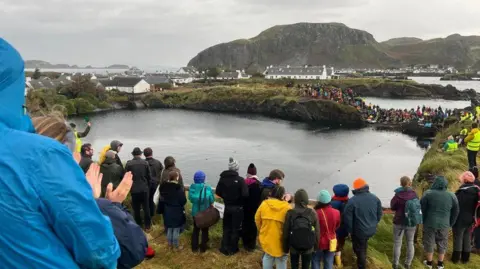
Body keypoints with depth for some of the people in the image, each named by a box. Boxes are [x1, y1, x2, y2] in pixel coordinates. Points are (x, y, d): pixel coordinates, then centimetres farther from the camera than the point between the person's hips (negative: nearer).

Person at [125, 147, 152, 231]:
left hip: (134, 189, 0)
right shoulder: (145, 163, -7)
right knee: (146, 208, 10)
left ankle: (138, 225, 19)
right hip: (144, 188, 1)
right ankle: (147, 226, 16)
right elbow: (149, 176, -1)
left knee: (136, 209, 10)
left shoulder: (128, 163, -9)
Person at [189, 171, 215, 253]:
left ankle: (194, 247, 27)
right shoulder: (207, 188, -21)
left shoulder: (192, 187, -14)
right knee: (204, 230, 15)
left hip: (195, 212, 3)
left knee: (195, 229, 20)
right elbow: (212, 200, -13)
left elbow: (190, 198, -6)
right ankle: (203, 248, 23)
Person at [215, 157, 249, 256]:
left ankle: (224, 248, 24)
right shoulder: (240, 180, -20)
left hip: (227, 207, 4)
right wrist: (239, 199, -4)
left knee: (226, 228, 18)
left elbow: (218, 192, -3)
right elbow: (245, 194, -25)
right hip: (237, 208, -3)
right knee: (236, 228, 12)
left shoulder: (223, 178, -8)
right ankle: (232, 249, 22)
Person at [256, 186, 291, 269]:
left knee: (267, 256, 25)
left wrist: (261, 231, 19)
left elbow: (257, 219, 3)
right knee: (281, 259, 17)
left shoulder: (264, 204, -8)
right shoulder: (286, 208, -18)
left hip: (266, 237, 3)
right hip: (280, 239, -3)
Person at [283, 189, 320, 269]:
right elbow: (317, 232, -7)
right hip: (308, 247, 1)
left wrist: (286, 248, 4)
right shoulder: (312, 213, -14)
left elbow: (286, 232, -9)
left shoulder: (290, 213, -16)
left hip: (294, 247, 0)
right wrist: (316, 246, 9)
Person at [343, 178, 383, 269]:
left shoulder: (352, 201, -21)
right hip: (371, 230, 6)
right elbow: (379, 214, 6)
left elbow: (347, 218, -17)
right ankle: (363, 260, 50)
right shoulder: (375, 198, -4)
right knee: (364, 244, 32)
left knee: (359, 249, 12)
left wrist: (351, 230, -2)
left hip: (359, 231, -6)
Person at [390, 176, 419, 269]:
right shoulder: (414, 194, -9)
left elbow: (392, 207, -5)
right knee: (410, 242, 18)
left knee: (397, 243, 11)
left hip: (399, 222, -3)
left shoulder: (398, 195, -19)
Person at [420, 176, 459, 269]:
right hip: (444, 225, 2)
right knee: (442, 244, 17)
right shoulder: (452, 196, -3)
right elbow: (455, 212, 5)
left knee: (429, 243, 12)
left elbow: (422, 209, -6)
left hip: (430, 223, -2)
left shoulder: (428, 194, -11)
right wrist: (450, 223, 16)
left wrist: (423, 221, 8)